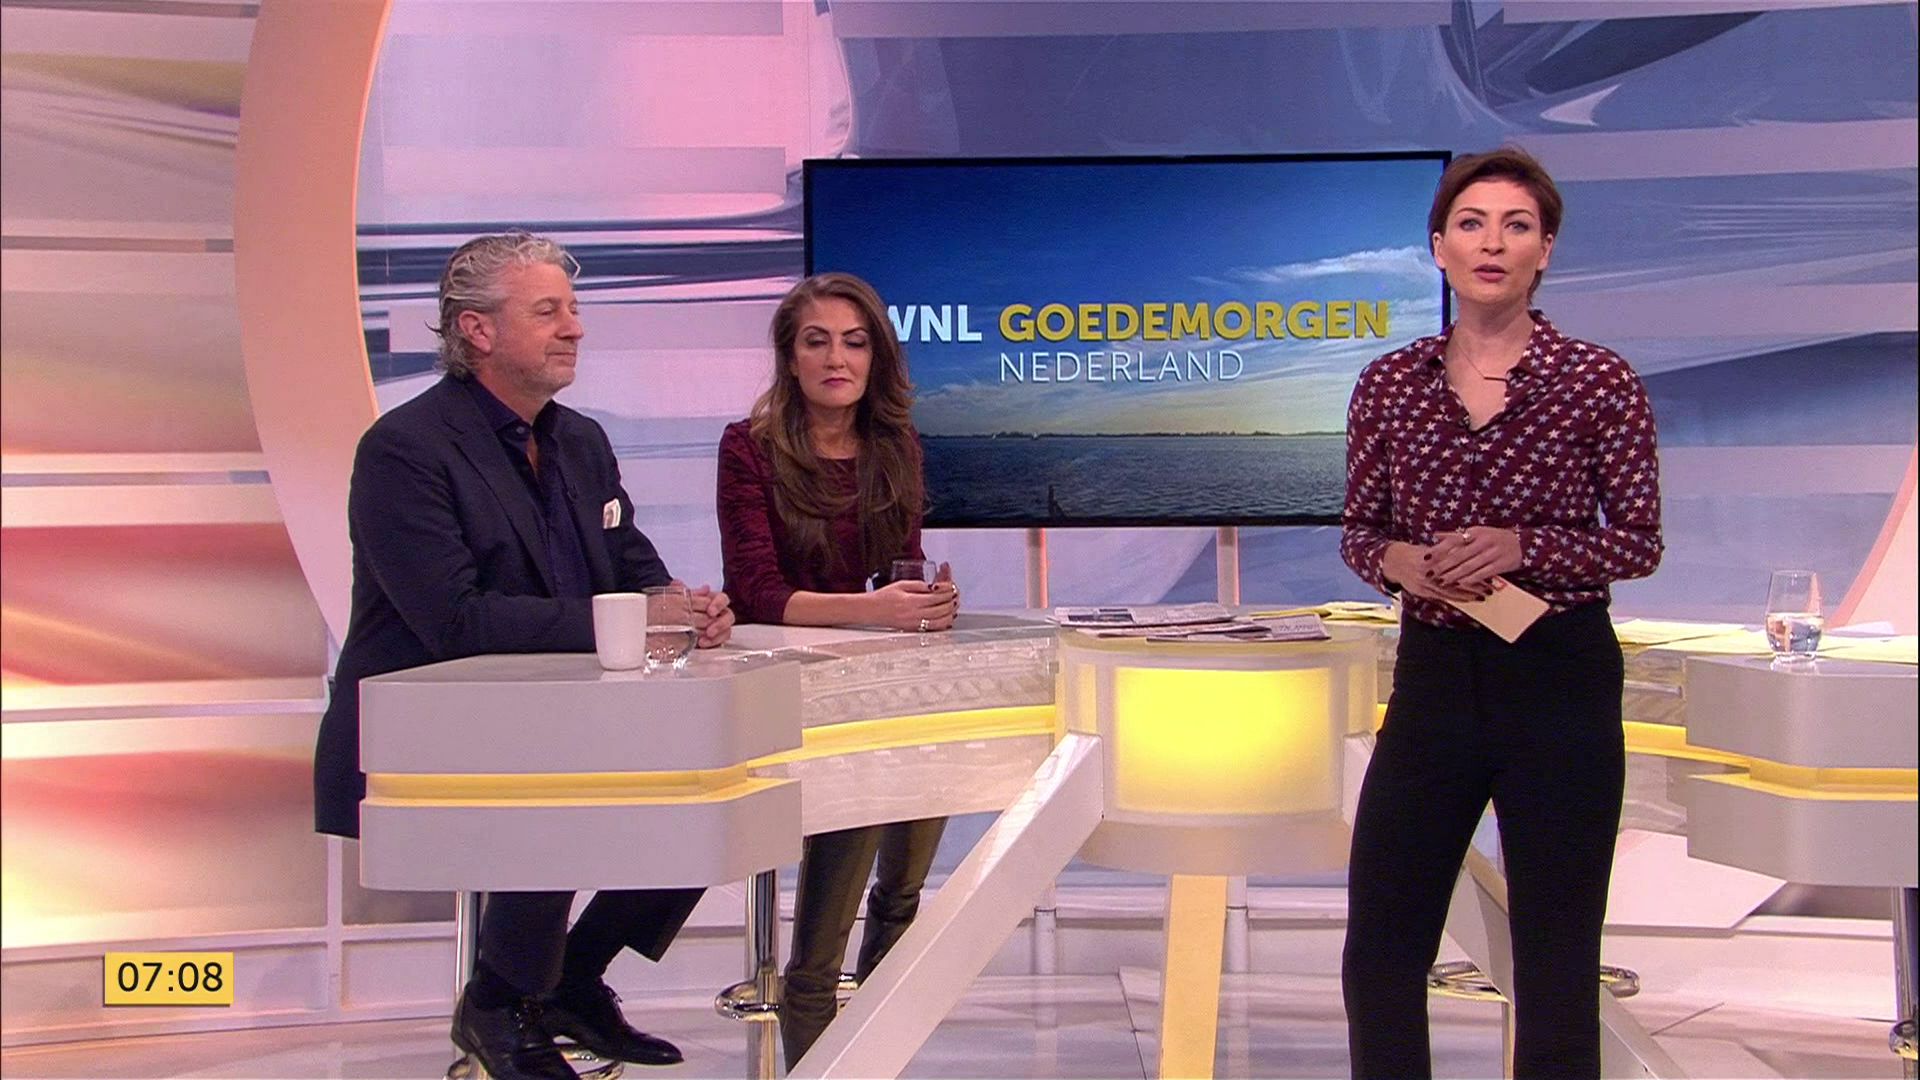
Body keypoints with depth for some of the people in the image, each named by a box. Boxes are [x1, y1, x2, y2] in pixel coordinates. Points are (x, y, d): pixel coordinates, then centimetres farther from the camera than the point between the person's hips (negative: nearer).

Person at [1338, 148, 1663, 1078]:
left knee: (1556, 956, 5)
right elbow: (1359, 529, 10)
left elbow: (1637, 543, -2)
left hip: (1561, 679, -3)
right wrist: (1394, 562, -12)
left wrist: (1522, 547, -18)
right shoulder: (1390, 384, 4)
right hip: (1433, 676, 3)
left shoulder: (1600, 383, -4)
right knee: (1380, 948, 7)